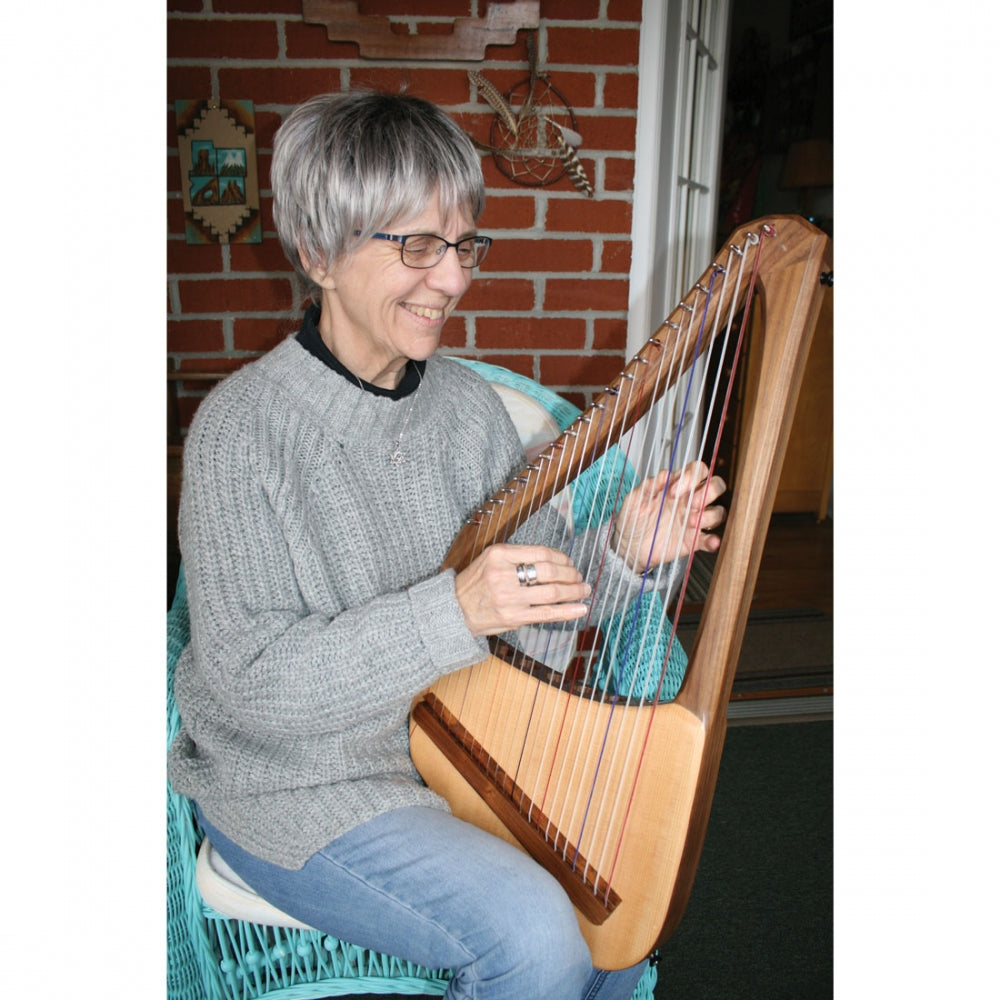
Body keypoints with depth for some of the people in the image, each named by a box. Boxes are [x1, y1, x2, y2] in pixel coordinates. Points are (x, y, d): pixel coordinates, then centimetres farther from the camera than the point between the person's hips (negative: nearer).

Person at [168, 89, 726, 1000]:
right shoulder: (241, 428, -19)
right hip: (295, 785, -5)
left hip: (458, 738, 5)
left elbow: (534, 592, 2)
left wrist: (622, 553, -19)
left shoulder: (469, 404, -2)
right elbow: (253, 685, -22)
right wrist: (452, 611, -33)